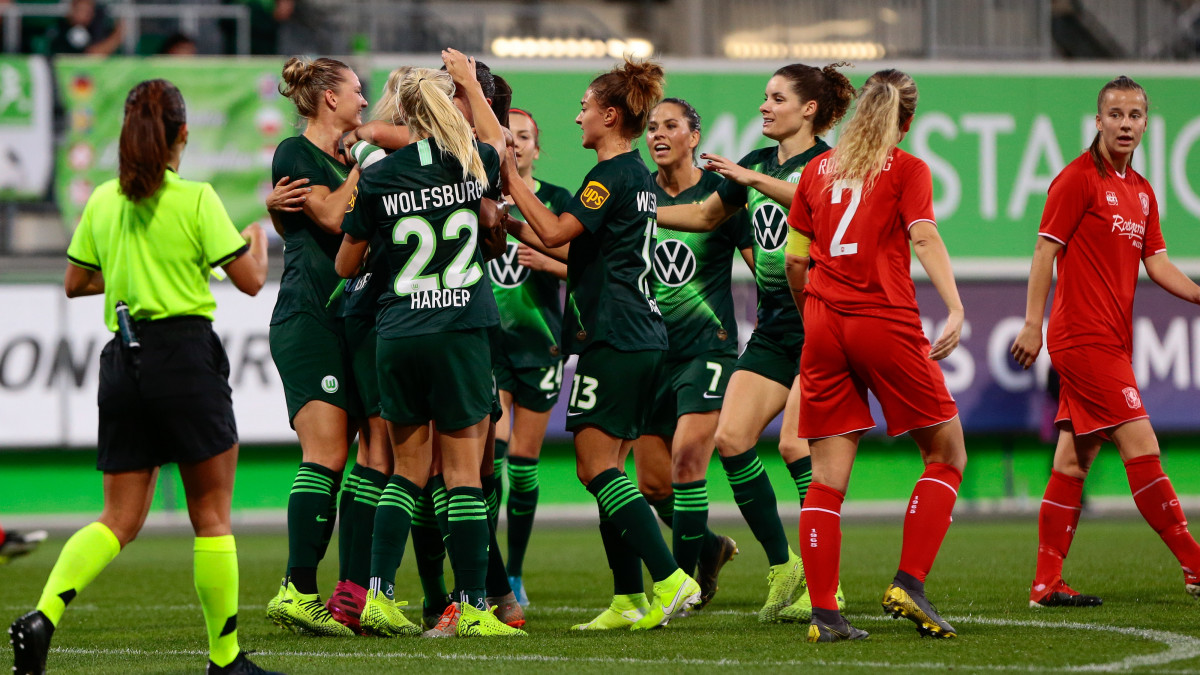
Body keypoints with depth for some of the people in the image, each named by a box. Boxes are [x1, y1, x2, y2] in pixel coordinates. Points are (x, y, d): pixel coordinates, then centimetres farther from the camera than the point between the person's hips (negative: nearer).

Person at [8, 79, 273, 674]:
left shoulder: (103, 200, 9)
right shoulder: (195, 198, -6)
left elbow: (74, 284, 18)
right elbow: (250, 280, -5)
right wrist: (257, 239, 16)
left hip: (123, 358, 5)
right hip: (185, 352, -5)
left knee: (120, 519, 7)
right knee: (212, 515, 5)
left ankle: (44, 615, -15)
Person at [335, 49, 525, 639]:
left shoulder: (377, 177, -2)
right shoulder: (470, 164, -1)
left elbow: (345, 265, 9)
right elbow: (497, 139, 27)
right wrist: (470, 82, 38)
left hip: (396, 336, 1)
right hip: (461, 332, -1)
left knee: (407, 471, 13)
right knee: (462, 472, 3)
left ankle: (379, 593, 3)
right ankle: (472, 606, 0)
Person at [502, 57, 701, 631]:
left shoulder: (612, 175, -12)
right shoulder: (638, 176, 18)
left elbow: (556, 232, -18)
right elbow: (575, 250, 23)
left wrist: (513, 181, -10)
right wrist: (512, 224, 24)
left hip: (614, 339, -10)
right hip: (643, 338, 10)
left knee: (597, 465, -10)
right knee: (602, 468, 10)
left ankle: (670, 580, -18)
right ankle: (630, 599, 7)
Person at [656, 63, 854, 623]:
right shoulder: (757, 163, 14)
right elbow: (705, 215, 28)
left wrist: (754, 180, -34)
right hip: (773, 331, 8)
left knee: (795, 445, -16)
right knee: (731, 438, -5)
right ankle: (782, 569, 5)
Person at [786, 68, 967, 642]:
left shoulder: (819, 169, 15)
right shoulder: (906, 168, 3)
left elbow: (794, 260, 16)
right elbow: (923, 236, -13)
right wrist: (955, 308, -22)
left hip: (824, 326, 4)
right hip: (886, 324, -4)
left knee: (827, 475, 4)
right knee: (947, 455, 7)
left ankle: (823, 613, -1)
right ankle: (908, 584, -5)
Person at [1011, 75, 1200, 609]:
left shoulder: (1142, 191, 16)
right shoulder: (1078, 179, -8)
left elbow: (1157, 263, 15)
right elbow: (1046, 250, -9)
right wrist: (1033, 324, -14)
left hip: (1111, 342, 8)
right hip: (1084, 338, -8)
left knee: (1074, 459, 8)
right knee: (1141, 447, -10)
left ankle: (1047, 583, 9)